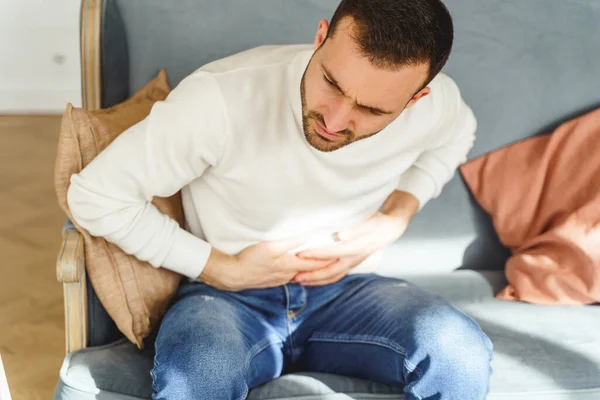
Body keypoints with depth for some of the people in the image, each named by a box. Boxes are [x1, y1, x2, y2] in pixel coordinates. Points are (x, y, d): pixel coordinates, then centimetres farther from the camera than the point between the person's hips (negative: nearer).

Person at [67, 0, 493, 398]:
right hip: (228, 295, -3)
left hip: (348, 289, 3)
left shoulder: (435, 103, -13)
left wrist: (396, 218, -4)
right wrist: (223, 269, -17)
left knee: (461, 354, -26)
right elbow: (96, 196, -16)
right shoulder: (222, 97, -25)